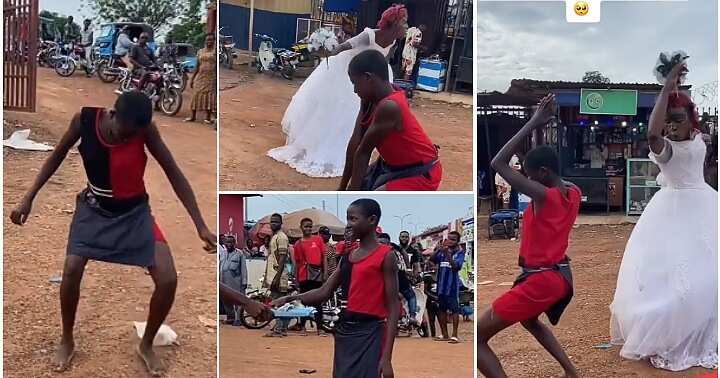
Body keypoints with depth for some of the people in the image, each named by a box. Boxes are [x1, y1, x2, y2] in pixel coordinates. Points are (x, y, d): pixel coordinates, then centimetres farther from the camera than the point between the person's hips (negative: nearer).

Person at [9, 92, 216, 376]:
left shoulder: (145, 129, -21)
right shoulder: (84, 119, -19)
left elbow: (174, 173, -16)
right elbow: (57, 156, -2)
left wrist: (200, 225, -20)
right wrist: (29, 198, -4)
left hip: (134, 211, 0)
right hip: (95, 207, 1)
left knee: (168, 279, -15)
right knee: (71, 269, -22)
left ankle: (146, 345, 11)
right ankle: (67, 342, 6)